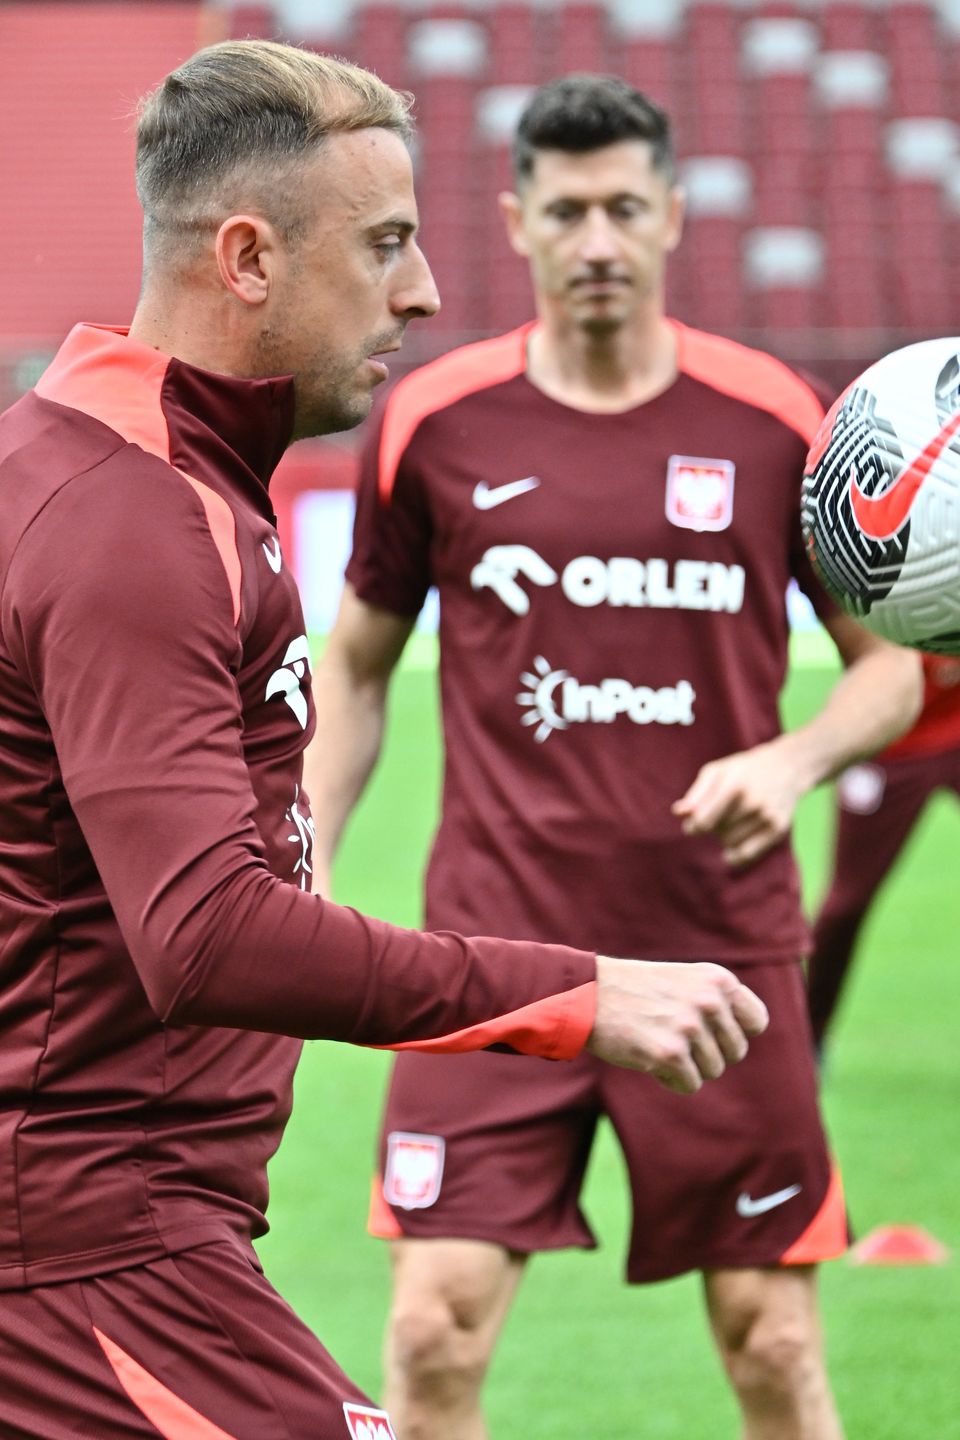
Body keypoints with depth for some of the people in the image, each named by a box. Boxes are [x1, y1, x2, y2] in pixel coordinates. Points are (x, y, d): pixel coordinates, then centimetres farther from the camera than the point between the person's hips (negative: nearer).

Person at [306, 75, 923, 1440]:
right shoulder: (432, 422, 2)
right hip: (498, 941, 0)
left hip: (722, 945, 0)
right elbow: (356, 664, 14)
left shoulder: (774, 422, 1)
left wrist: (793, 760, -12)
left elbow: (893, 659, 8)